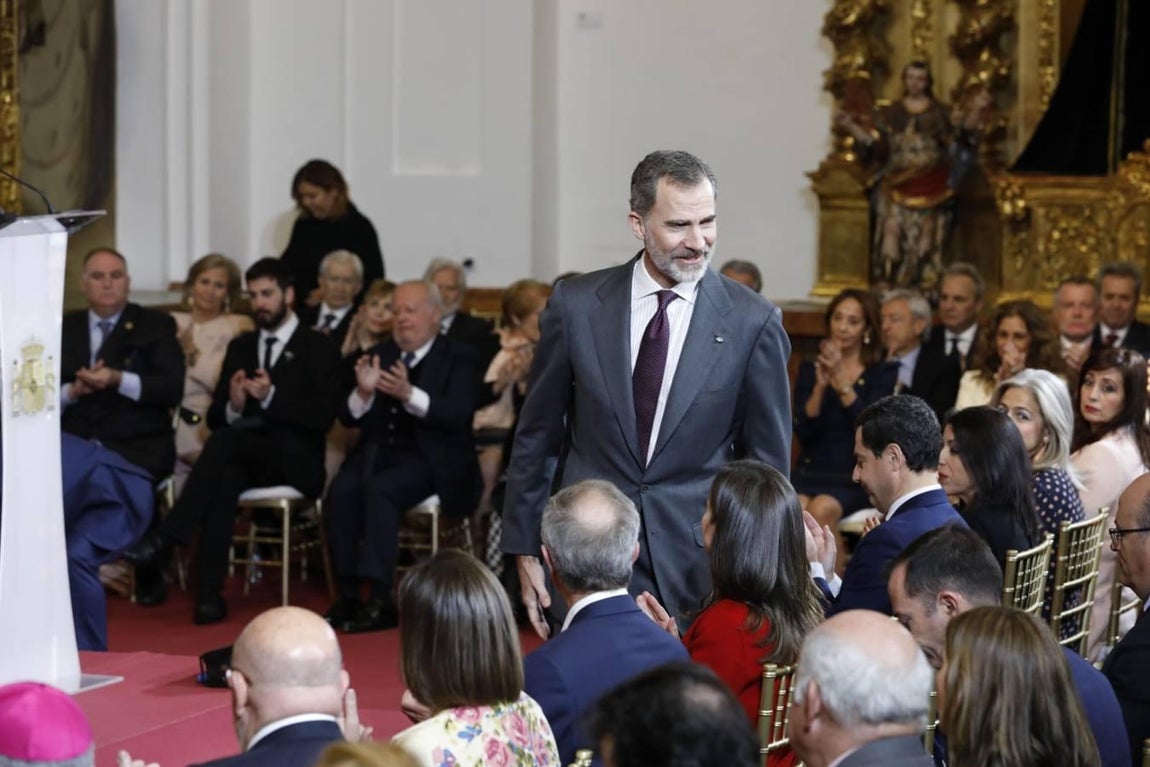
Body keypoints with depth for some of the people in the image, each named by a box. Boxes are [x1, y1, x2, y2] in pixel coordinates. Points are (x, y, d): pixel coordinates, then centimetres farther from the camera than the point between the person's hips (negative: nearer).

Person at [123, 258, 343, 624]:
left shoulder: (318, 348, 6)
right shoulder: (241, 347, 21)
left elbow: (322, 417, -7)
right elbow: (214, 418, 16)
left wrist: (271, 397, -19)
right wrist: (233, 406, -8)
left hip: (293, 459, -3)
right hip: (240, 455, 3)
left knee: (225, 441, -33)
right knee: (224, 477, -34)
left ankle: (166, 538, -38)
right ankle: (209, 593, -41)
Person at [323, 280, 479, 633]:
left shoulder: (459, 358, 2)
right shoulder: (378, 355, 16)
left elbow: (459, 415, -14)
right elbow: (348, 418, 11)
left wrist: (409, 395, -28)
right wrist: (363, 393, -12)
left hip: (429, 459, -5)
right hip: (379, 451, 5)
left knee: (379, 488, -33)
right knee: (342, 489, -27)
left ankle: (380, 600, -32)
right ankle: (348, 594, -22)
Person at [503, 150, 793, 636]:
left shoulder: (753, 322, -3)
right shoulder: (576, 304, 0)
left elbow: (769, 463, 4)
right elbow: (536, 437, 8)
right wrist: (526, 550, 8)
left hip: (700, 569, -1)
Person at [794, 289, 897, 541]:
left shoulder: (883, 372, 7)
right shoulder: (809, 370, 14)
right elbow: (804, 433, 1)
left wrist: (841, 381, -18)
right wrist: (820, 386, -12)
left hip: (856, 476, -2)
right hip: (812, 470, 2)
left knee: (821, 509, -33)